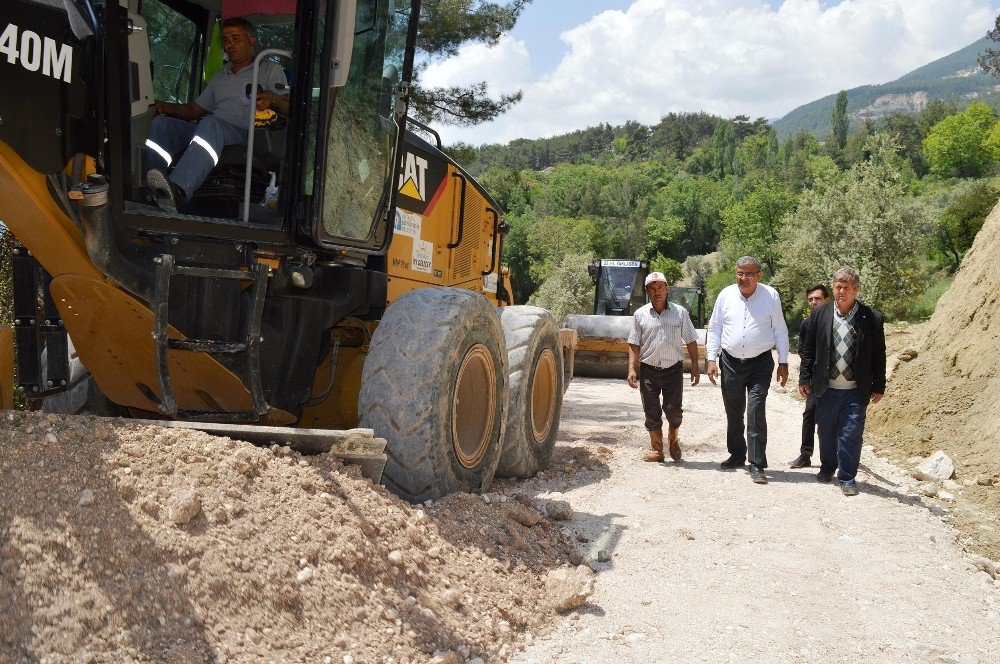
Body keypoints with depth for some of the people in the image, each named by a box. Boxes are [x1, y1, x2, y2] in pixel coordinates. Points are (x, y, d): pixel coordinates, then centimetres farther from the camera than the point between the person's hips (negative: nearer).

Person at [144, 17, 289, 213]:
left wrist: (272, 98, -21)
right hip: (208, 131, 6)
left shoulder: (269, 70, 15)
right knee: (161, 122, -17)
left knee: (210, 124, -38)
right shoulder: (221, 76, 33)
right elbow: (195, 109, 30)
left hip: (245, 134, -6)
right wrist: (166, 107, 11)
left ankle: (179, 188, -60)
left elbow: (290, 108, 1)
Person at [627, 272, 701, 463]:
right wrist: (632, 369, -5)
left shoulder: (680, 313, 3)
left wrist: (694, 366, 1)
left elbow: (691, 341, 7)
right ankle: (657, 450, 15)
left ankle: (673, 439, 26)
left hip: (673, 368, -1)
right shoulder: (640, 315, 3)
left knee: (673, 409, -3)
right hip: (648, 370, 1)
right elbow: (634, 344, 4)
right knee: (652, 412, 3)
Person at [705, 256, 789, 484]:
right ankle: (737, 455, 29)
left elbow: (780, 331, 3)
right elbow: (714, 328, 8)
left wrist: (783, 363, 0)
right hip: (730, 363, 3)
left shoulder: (771, 296, -2)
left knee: (756, 412, -12)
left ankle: (757, 465, -7)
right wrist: (712, 359, 1)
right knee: (733, 413, 12)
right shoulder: (726, 295, 3)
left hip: (760, 363, -3)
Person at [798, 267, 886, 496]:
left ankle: (847, 477, 13)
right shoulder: (819, 314, 1)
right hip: (826, 388, 2)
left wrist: (878, 387, 3)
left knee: (851, 435, -1)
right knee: (826, 432, 13)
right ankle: (827, 468, 34)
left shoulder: (871, 318, -3)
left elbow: (879, 356, 2)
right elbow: (807, 349, 7)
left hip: (856, 391, -2)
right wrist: (804, 378, 5)